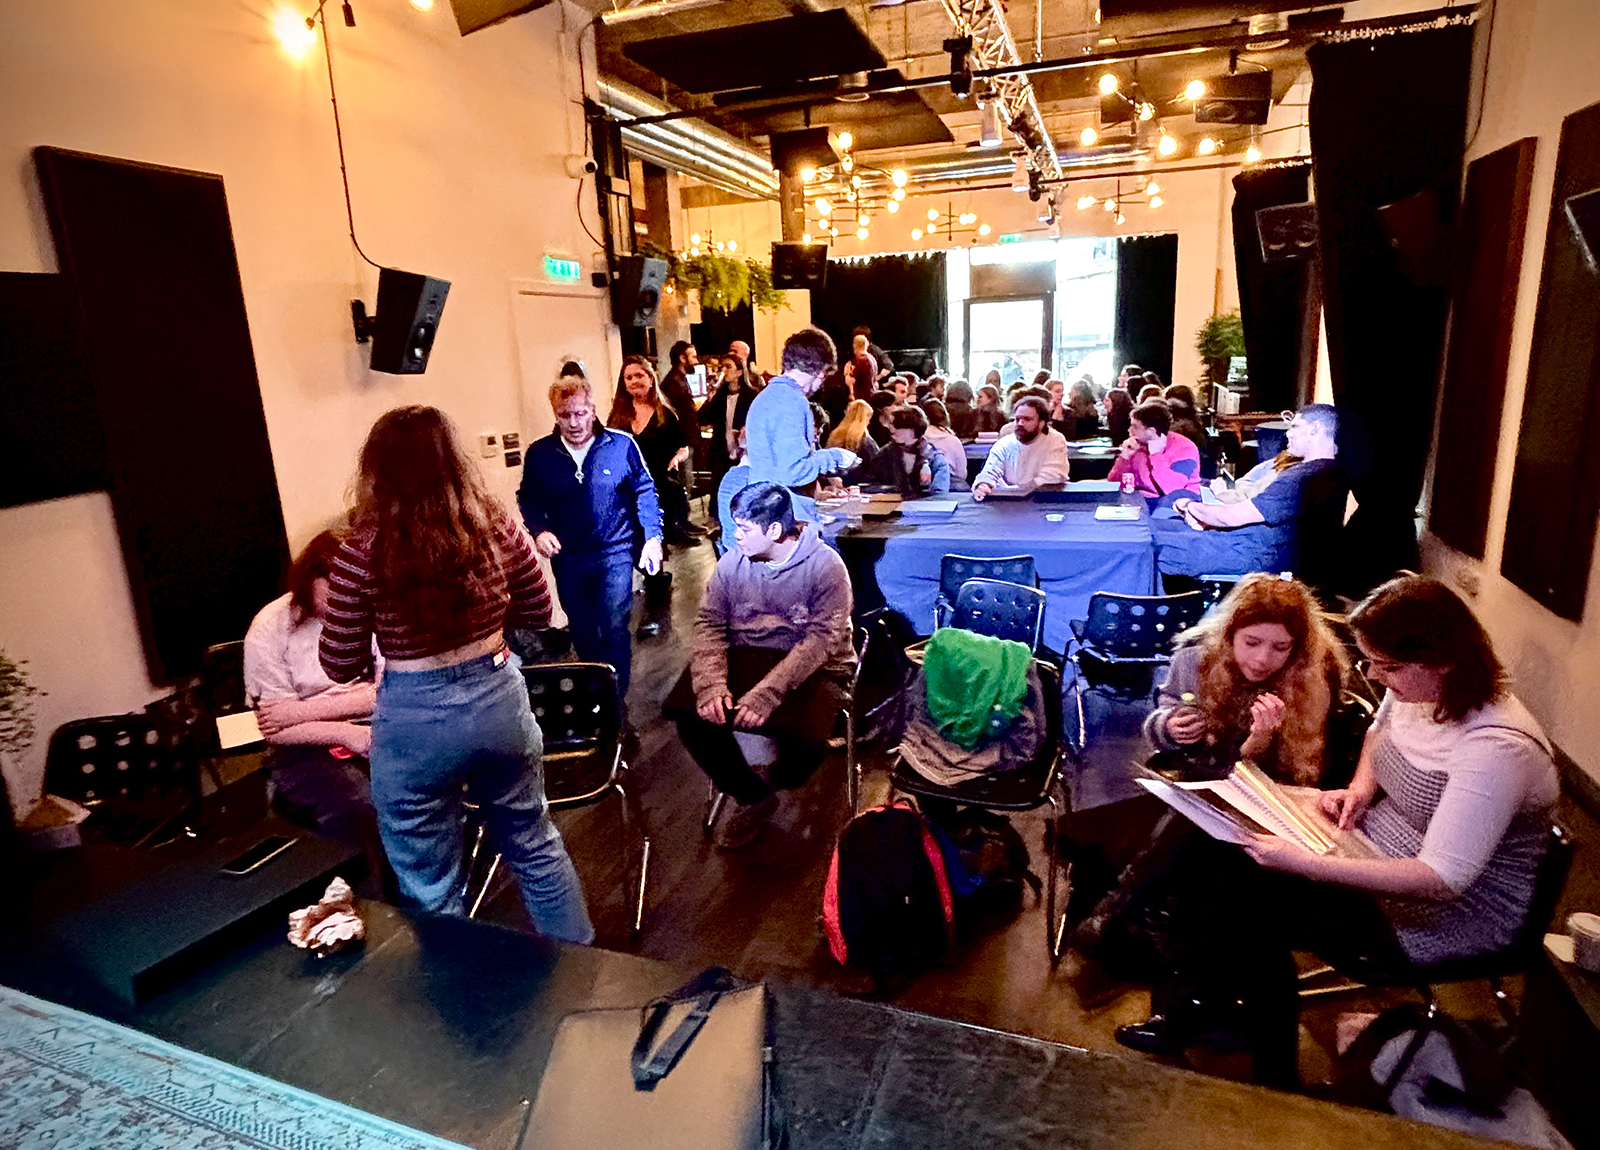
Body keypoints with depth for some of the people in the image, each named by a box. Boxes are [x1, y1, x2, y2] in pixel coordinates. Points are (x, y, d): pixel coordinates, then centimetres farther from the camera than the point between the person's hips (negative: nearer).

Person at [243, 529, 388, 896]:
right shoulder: (270, 629, -4)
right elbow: (277, 729, -7)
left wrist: (304, 710, -13)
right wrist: (348, 735, -22)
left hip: (372, 730, 2)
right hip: (306, 749, -2)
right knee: (359, 810, -32)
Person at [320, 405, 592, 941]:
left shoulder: (363, 550, -16)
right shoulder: (497, 526, -8)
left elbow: (341, 666, -8)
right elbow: (538, 612, 4)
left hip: (416, 721, -3)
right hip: (500, 697, 4)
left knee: (432, 889, 17)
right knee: (536, 846, 24)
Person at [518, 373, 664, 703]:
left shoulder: (622, 444, -9)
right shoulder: (539, 453, -4)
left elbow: (645, 491, 0)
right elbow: (528, 498, 8)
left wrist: (653, 537, -5)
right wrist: (539, 530, -10)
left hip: (615, 554, -3)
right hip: (568, 559, 3)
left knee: (614, 630, -6)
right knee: (582, 634, 17)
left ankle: (616, 697, 11)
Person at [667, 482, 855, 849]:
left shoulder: (825, 566, -13)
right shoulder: (733, 562, 1)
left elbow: (822, 640, -21)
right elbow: (710, 623, -3)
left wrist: (767, 693, -32)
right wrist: (710, 684, -22)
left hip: (812, 667, -4)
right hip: (745, 659, 4)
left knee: (803, 736, -32)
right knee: (691, 714, -20)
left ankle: (781, 778, 11)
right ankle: (752, 796, 6)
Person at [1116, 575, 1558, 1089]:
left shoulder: (1495, 750, -31)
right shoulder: (1416, 690, -6)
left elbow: (1443, 879, -33)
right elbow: (1379, 732, 19)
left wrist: (1305, 863, -36)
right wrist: (1360, 787, -1)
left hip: (1450, 916, -8)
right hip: (1374, 845, 8)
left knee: (1256, 912, -17)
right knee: (1223, 853, -10)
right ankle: (1198, 1003, 5)